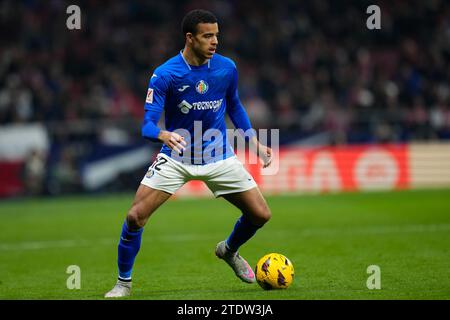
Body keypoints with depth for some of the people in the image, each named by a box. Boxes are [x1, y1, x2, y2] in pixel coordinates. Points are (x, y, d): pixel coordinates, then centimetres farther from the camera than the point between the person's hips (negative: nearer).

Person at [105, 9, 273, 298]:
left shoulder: (227, 68, -7)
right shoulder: (165, 74, -18)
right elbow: (148, 124, -21)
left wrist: (255, 143, 8)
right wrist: (163, 135, -43)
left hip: (218, 156, 3)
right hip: (176, 157, -3)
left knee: (261, 214, -2)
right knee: (135, 216, -17)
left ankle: (230, 251, 31)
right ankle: (124, 282, 4)